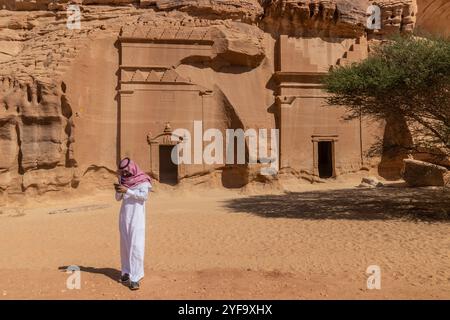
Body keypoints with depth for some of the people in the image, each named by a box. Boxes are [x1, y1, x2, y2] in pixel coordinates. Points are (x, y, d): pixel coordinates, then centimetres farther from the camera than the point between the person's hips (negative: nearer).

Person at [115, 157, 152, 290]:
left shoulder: (143, 180, -6)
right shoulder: (123, 179, 9)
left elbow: (144, 195, -20)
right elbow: (118, 198, 9)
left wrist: (127, 190, -24)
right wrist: (118, 189, -11)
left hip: (137, 217, -5)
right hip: (124, 216, 6)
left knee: (136, 246, -9)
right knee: (125, 245, 8)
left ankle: (135, 277, -9)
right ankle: (126, 271, 20)